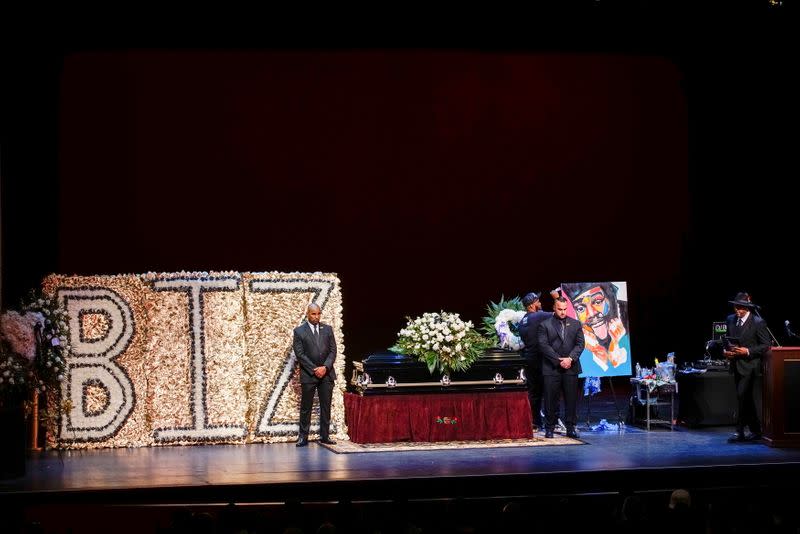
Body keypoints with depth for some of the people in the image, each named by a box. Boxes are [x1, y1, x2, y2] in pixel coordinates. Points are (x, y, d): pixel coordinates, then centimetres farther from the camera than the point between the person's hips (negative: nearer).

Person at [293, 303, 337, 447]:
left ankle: (325, 436, 10)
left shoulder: (327, 329, 9)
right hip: (308, 375, -3)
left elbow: (333, 350, 5)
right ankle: (303, 437, 5)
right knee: (305, 407, 0)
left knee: (326, 406, 4)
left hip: (326, 373, 3)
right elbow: (300, 354, -6)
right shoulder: (299, 331, -1)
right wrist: (314, 369, -13)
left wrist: (325, 367, -10)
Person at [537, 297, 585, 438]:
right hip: (551, 368, -2)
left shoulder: (575, 324, 12)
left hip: (571, 367, 2)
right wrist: (559, 360, -13)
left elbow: (580, 344, 5)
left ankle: (570, 427, 10)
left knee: (571, 399, 3)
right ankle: (549, 428, 7)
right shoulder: (545, 325, 3)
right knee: (551, 399, -1)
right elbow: (543, 345, -6)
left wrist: (570, 359, -11)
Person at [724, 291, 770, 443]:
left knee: (742, 396, -14)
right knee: (746, 399, 12)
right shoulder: (730, 320, 8)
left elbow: (766, 345, -8)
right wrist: (726, 350, 0)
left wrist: (748, 351, -19)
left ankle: (739, 432, -10)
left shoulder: (758, 322, -10)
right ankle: (755, 430, 22)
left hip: (749, 365, -7)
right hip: (736, 365, 7)